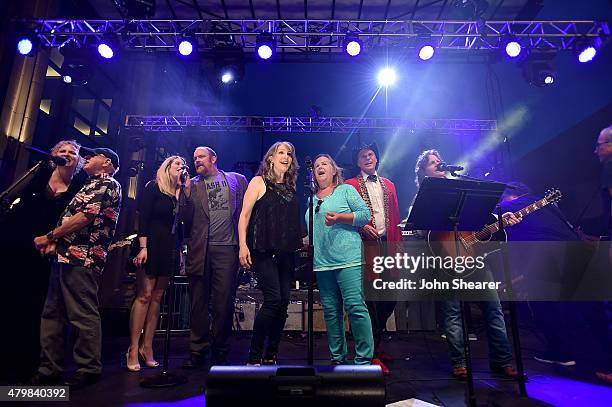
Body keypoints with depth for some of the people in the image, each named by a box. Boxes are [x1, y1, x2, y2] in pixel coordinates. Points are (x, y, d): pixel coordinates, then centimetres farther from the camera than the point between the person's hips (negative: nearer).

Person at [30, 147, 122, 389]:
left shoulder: (108, 184, -4)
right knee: (52, 314, 12)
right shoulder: (90, 185, 26)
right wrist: (56, 242, 6)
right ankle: (49, 369, 21)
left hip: (82, 259, -10)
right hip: (64, 256, 10)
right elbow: (69, 218, 24)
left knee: (83, 315, -6)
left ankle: (89, 369, 5)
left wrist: (49, 237, -7)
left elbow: (86, 217, -15)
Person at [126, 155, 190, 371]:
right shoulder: (154, 187, 1)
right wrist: (143, 247, -13)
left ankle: (147, 347, 13)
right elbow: (143, 218, -7)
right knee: (144, 295, -6)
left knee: (157, 297, 6)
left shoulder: (181, 193, 14)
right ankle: (133, 349, 2)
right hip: (152, 246, -5)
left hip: (169, 249, 5)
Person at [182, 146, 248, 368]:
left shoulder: (237, 180, 12)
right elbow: (186, 217, 5)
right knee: (199, 302, 7)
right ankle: (197, 351, 20)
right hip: (199, 249, 1)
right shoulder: (192, 185, 14)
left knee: (224, 302, 3)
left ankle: (219, 350, 19)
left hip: (227, 248, -1)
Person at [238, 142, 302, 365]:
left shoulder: (290, 187, 17)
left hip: (286, 252, 6)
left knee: (283, 301, 4)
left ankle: (271, 355, 17)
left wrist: (302, 240, 12)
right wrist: (243, 245, -11)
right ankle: (254, 355, 4)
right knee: (273, 299, -13)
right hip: (263, 250, -5)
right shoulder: (259, 182, 2)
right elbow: (245, 214, -4)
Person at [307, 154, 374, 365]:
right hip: (321, 262, 6)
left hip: (347, 259, -5)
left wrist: (339, 217, -14)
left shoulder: (346, 190, 6)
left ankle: (364, 360, 3)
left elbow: (365, 214, -3)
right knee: (330, 310, 9)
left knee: (355, 307, -9)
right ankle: (338, 358, 20)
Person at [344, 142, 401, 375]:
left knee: (390, 297, 8)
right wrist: (361, 226, -18)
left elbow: (396, 218, 18)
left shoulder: (388, 185, 21)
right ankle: (372, 354, 7)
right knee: (372, 299, -5)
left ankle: (375, 344, 29)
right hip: (366, 245, -5)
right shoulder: (350, 185, 5)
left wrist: (398, 244, 10)